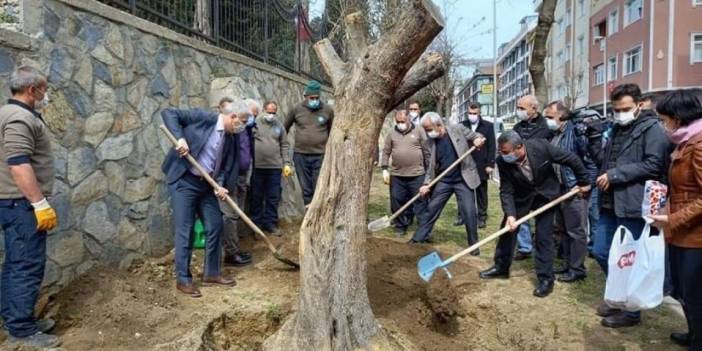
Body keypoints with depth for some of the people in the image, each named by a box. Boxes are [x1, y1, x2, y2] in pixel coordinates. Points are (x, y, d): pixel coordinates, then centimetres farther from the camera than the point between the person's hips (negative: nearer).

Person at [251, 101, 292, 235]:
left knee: (273, 197, 7)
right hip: (257, 166, -3)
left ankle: (270, 223, 18)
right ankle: (256, 223, 18)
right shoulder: (254, 123, -3)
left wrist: (286, 164, 4)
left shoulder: (279, 125, 8)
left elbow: (284, 145, 11)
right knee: (256, 197, 6)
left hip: (275, 167, 3)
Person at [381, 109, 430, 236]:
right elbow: (386, 152, 8)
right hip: (397, 175, 3)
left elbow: (426, 151, 1)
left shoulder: (418, 131, 0)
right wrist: (385, 169, 0)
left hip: (417, 175, -2)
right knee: (397, 202, 8)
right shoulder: (392, 133, 6)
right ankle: (400, 226, 22)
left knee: (420, 202, 3)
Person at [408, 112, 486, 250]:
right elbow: (431, 165, 6)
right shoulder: (432, 141, 1)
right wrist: (426, 183, -4)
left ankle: (474, 244, 13)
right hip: (443, 181, 3)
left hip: (463, 179, -3)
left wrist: (478, 139, -20)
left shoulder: (457, 130, -8)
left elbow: (476, 136, 4)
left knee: (469, 212, -3)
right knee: (432, 209, 8)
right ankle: (419, 238, 21)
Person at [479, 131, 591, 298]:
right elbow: (506, 191, -19)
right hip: (521, 197, 2)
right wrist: (510, 214, -32)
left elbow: (571, 159, -17)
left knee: (543, 237, -3)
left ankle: (546, 279, 9)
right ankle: (501, 267, 27)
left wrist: (584, 181, -7)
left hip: (546, 195, -2)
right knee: (508, 229, 8)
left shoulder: (541, 147, -31)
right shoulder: (503, 161, -25)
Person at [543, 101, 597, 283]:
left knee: (576, 232, 1)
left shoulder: (576, 132, -16)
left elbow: (592, 161, -15)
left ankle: (577, 269, 11)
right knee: (563, 230, 17)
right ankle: (568, 263, 30)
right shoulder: (553, 135, 9)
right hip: (559, 190, 9)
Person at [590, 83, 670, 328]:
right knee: (601, 252, 14)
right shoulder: (616, 129, 15)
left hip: (633, 205, -8)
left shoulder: (652, 128, -8)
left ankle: (631, 310, 19)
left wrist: (615, 175, -20)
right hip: (610, 203, 8)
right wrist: (594, 145, -2)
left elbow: (653, 165, -19)